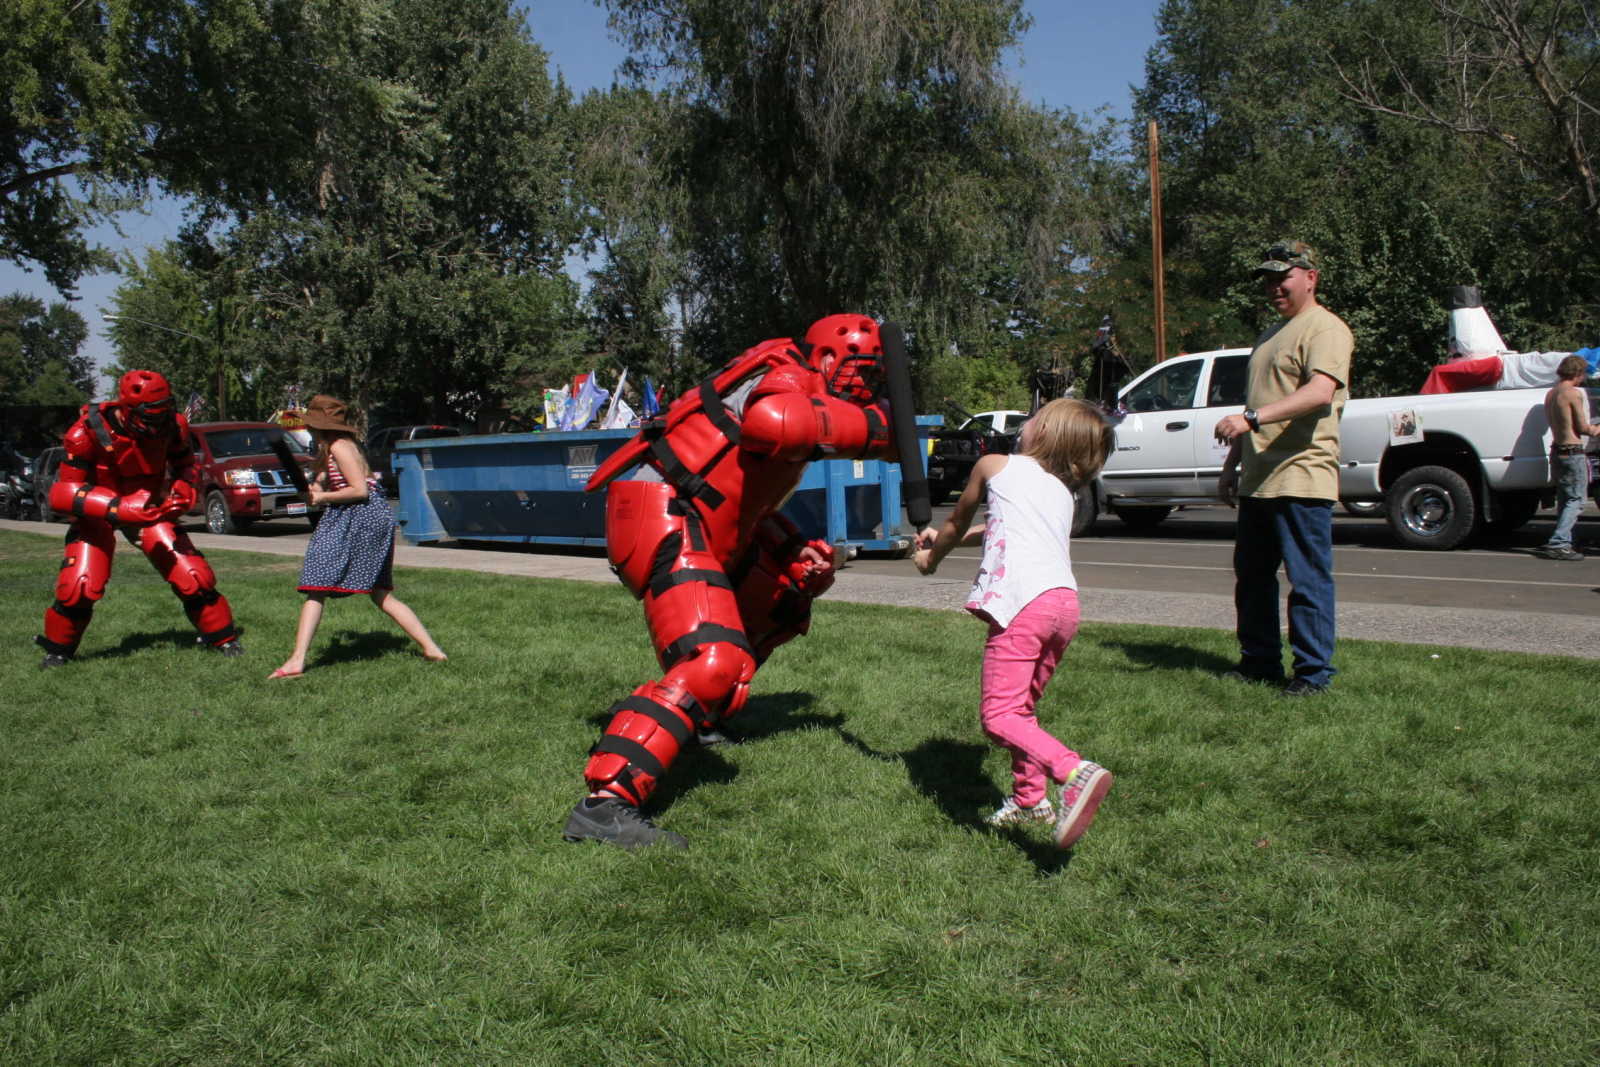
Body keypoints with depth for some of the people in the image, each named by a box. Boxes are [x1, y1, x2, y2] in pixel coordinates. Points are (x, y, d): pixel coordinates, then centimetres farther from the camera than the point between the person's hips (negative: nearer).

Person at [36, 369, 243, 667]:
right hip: (98, 511, -2)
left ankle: (223, 638, 12)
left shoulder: (173, 425, -16)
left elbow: (185, 464, 6)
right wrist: (117, 508, -35)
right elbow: (61, 494, -22)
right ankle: (57, 649, 13)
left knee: (193, 575, -8)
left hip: (150, 507, 3)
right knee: (79, 586, -15)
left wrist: (183, 490, -16)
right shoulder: (88, 432, -26)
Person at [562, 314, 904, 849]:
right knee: (713, 661, -24)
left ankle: (697, 714, 27)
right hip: (659, 519, -10)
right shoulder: (787, 374, -5)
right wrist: (863, 426, -20)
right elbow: (767, 419, -31)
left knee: (799, 581, 23)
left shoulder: (801, 403, 25)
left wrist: (793, 549, 7)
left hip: (699, 529, 10)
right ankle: (605, 801, -30)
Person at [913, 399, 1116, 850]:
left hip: (1023, 600, -7)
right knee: (1023, 707, 22)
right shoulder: (1063, 492, 31)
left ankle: (1074, 772, -31)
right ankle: (1030, 796, 27)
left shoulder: (996, 466, 16)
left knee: (998, 715, -12)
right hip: (1065, 601, 7)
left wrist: (931, 557, 49)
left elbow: (957, 523, 30)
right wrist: (946, 538, 58)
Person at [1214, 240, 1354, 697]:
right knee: (1251, 577, 14)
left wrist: (1253, 417, -33)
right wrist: (1231, 467, 24)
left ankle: (1314, 673, 5)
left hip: (1301, 478, -9)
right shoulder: (1270, 335, 23)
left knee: (1308, 581, -3)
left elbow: (1320, 391, -24)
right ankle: (1260, 663, 25)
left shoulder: (1326, 329, -7)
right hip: (1257, 481, 10)